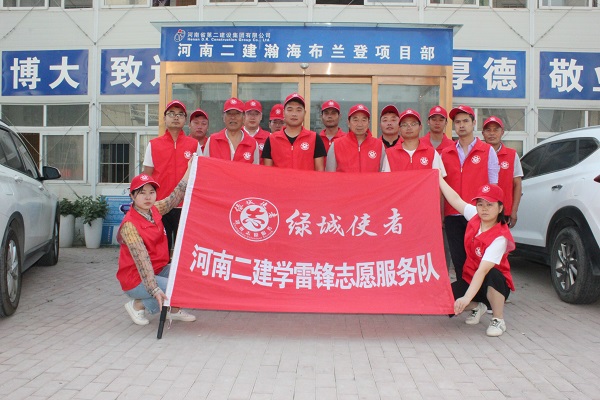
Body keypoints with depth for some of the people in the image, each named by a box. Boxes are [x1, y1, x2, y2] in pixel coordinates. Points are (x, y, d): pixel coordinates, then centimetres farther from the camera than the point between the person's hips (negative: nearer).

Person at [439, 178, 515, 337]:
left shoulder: (500, 237, -28)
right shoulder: (475, 216, -10)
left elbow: (483, 271, -37)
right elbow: (456, 199, 3)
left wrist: (467, 298, -46)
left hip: (496, 285, -5)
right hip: (470, 279, 6)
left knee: (492, 275, -41)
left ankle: (498, 320, -17)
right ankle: (477, 307, 13)